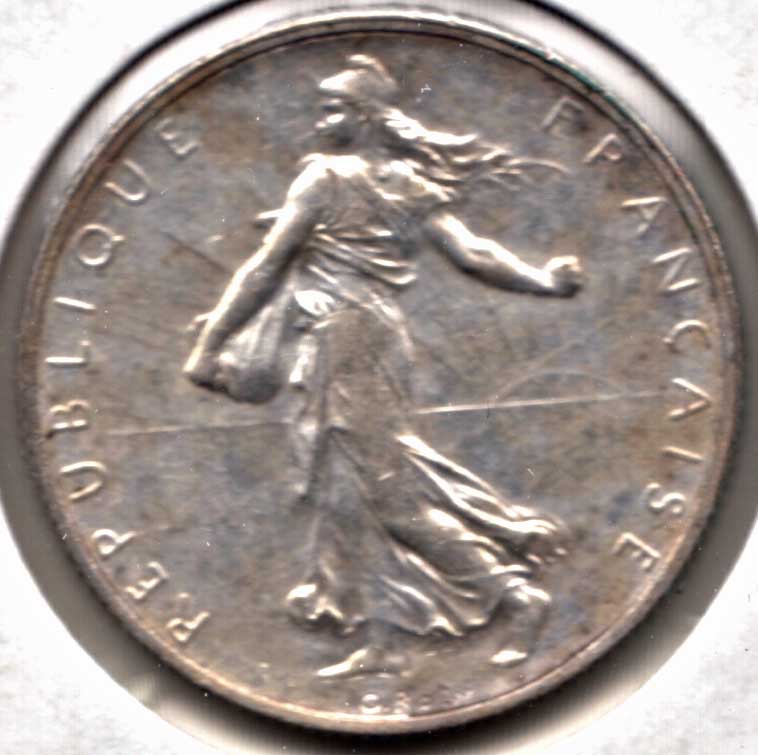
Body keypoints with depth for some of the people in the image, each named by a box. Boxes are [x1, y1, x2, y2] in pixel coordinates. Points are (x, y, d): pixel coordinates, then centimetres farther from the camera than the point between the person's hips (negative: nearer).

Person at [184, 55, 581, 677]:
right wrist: (545, 280, 13)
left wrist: (211, 344, -3)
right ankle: (379, 640, 10)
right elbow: (472, 253, 5)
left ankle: (515, 592, -4)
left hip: (344, 338, -8)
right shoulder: (411, 185, 11)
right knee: (348, 491, 11)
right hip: (386, 334, 8)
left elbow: (264, 268, -7)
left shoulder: (326, 178, -8)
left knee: (385, 486, -4)